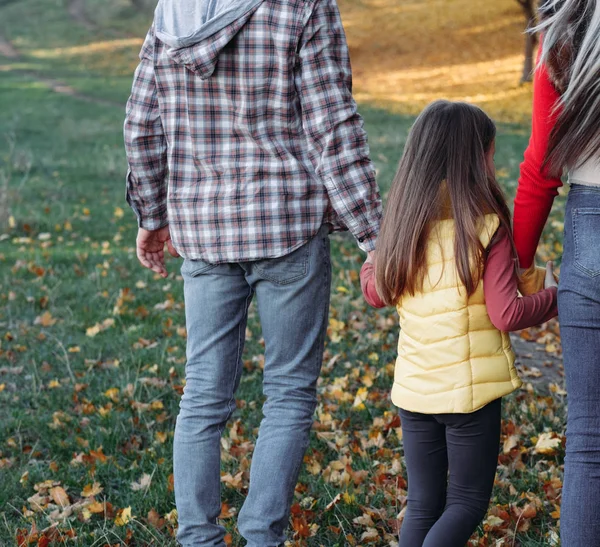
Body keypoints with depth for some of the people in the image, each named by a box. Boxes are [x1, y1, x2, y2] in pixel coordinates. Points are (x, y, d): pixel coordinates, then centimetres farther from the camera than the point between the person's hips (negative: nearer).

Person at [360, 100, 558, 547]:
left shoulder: (404, 219, 2)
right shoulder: (486, 224, -13)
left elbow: (378, 294, 11)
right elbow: (506, 315, -15)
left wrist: (371, 261, 31)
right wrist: (554, 297, 2)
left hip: (413, 387, 5)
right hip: (470, 388, -5)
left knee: (422, 505, 16)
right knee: (467, 503, 7)